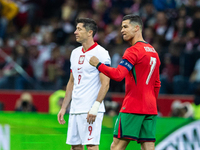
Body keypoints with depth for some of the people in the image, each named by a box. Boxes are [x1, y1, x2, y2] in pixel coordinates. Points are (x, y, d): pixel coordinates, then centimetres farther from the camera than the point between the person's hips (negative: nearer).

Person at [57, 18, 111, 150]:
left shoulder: (101, 53, -9)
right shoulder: (75, 53, 15)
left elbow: (105, 84, -14)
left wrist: (95, 107, -22)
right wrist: (63, 108, 18)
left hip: (91, 110, -8)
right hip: (75, 109, 8)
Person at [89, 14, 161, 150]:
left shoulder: (133, 51, -9)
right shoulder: (153, 52, 18)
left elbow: (118, 75, -20)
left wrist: (98, 65, -9)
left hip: (132, 108, -8)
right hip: (150, 109, 8)